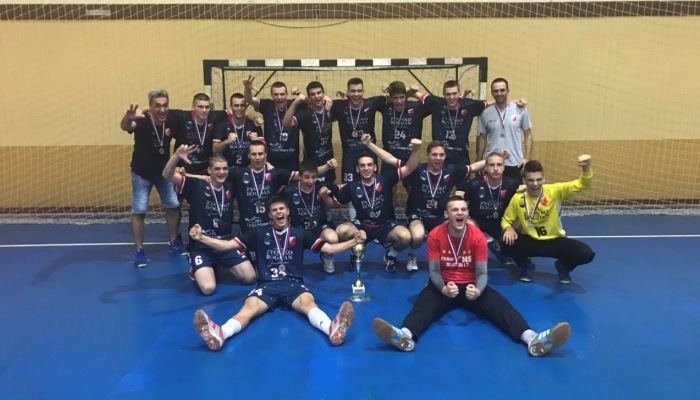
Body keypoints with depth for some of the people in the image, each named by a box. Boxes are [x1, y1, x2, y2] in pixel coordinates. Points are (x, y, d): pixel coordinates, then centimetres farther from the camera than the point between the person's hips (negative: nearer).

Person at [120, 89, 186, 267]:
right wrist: (127, 118, -74)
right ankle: (139, 251, 11)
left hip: (164, 171, 4)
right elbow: (125, 127, -50)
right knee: (139, 211, -2)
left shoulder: (172, 120, -15)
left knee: (173, 206, 10)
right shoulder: (142, 120, -28)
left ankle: (173, 243, 27)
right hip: (141, 173, -4)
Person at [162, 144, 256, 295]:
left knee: (250, 277, -3)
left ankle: (220, 265, 25)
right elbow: (167, 175, -20)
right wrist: (177, 156, -37)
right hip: (201, 245, -4)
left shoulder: (230, 188, 4)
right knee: (208, 288, -22)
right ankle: (196, 269, 14)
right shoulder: (196, 185, -10)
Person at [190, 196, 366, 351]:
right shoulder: (260, 233, 14)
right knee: (249, 307, -32)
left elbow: (329, 248, 11)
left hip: (293, 284, 0)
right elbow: (227, 245, 11)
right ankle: (219, 334, -61)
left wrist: (354, 241, -4)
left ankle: (333, 328, -65)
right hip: (267, 285, 0)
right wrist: (201, 237, -3)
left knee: (308, 302, -35)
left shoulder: (300, 234, 15)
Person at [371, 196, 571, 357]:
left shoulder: (477, 236, -8)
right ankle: (406, 335, -61)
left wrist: (478, 290, -33)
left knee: (500, 305, -26)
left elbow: (481, 272, -9)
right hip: (444, 286, -1)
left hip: (471, 286, 2)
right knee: (424, 303, -33)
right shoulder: (435, 236, -10)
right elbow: (434, 271, -11)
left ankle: (532, 338, -45)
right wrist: (443, 288, -34)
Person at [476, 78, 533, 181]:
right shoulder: (485, 113, 1)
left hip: (515, 163, 0)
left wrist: (527, 158, -4)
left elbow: (528, 135, 4)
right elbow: (482, 138, 7)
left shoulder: (520, 110, -1)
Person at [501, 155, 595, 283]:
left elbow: (582, 184, -22)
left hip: (555, 241, 0)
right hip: (530, 241, 0)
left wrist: (586, 168, -43)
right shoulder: (517, 198, -11)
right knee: (506, 242, -31)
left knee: (586, 253, -25)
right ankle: (525, 266, 5)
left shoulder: (554, 191, -14)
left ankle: (563, 266, 13)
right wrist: (508, 229, -22)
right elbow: (506, 220, 2)